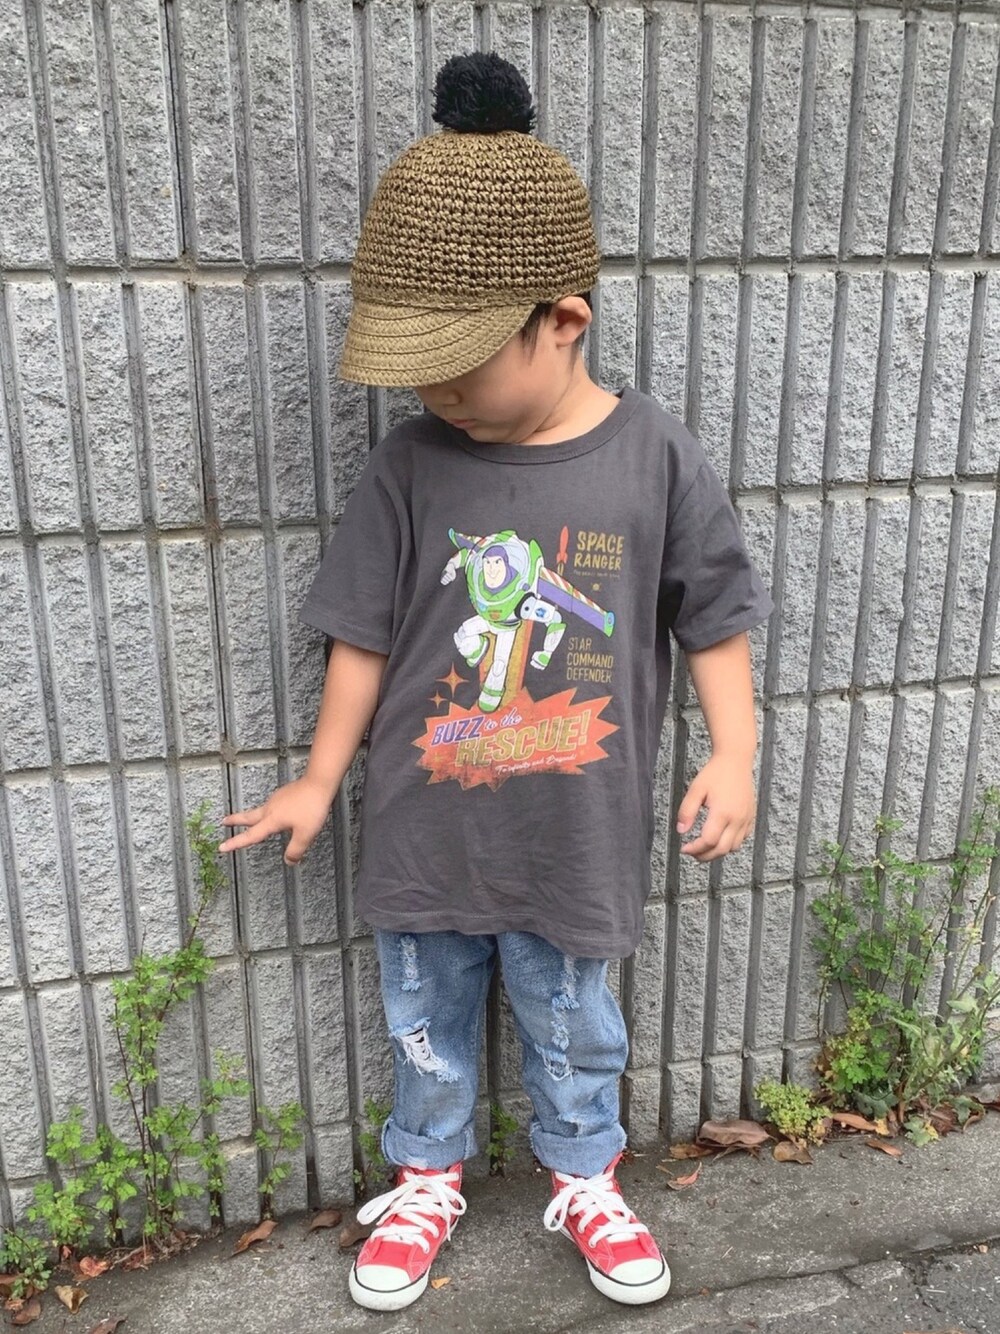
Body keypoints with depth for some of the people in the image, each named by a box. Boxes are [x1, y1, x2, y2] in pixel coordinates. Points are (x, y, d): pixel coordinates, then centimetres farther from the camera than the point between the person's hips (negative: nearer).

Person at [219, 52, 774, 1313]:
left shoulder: (653, 455, -13)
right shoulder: (410, 465, -12)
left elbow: (712, 616, -2)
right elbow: (363, 633, -3)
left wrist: (733, 754, -7)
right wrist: (319, 782, 5)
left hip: (574, 836, 0)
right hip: (423, 830, 1)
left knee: (574, 1032, 21)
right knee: (427, 1025, 22)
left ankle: (585, 1183, 49)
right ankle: (427, 1178, 49)